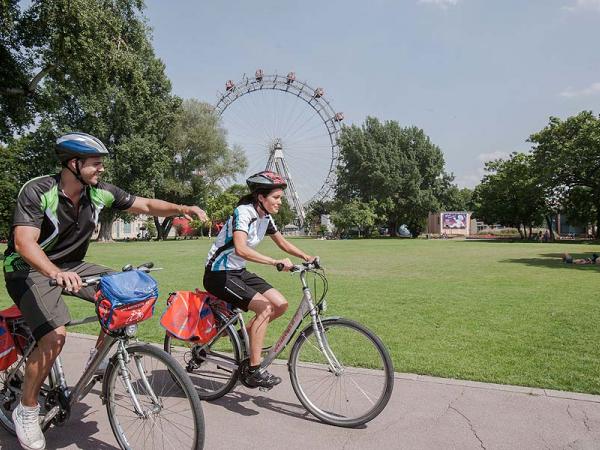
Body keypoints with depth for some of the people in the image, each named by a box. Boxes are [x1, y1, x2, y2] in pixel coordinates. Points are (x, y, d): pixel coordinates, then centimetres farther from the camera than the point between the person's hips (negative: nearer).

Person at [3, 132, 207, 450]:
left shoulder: (100, 192, -9)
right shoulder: (37, 191, -23)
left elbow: (146, 205, -4)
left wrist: (182, 209, -20)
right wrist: (55, 273, -52)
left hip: (70, 265, 6)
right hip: (30, 269, -5)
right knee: (54, 336, -25)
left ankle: (99, 356, 11)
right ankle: (26, 411, 0)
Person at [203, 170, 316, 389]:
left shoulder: (265, 217, 3)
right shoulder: (243, 212, -22)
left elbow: (283, 243, 15)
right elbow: (241, 249, -37)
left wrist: (307, 257, 0)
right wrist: (276, 262, -42)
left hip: (239, 272, 8)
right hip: (218, 275, -8)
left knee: (281, 304, -3)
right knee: (265, 307, -22)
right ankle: (254, 372, -12)